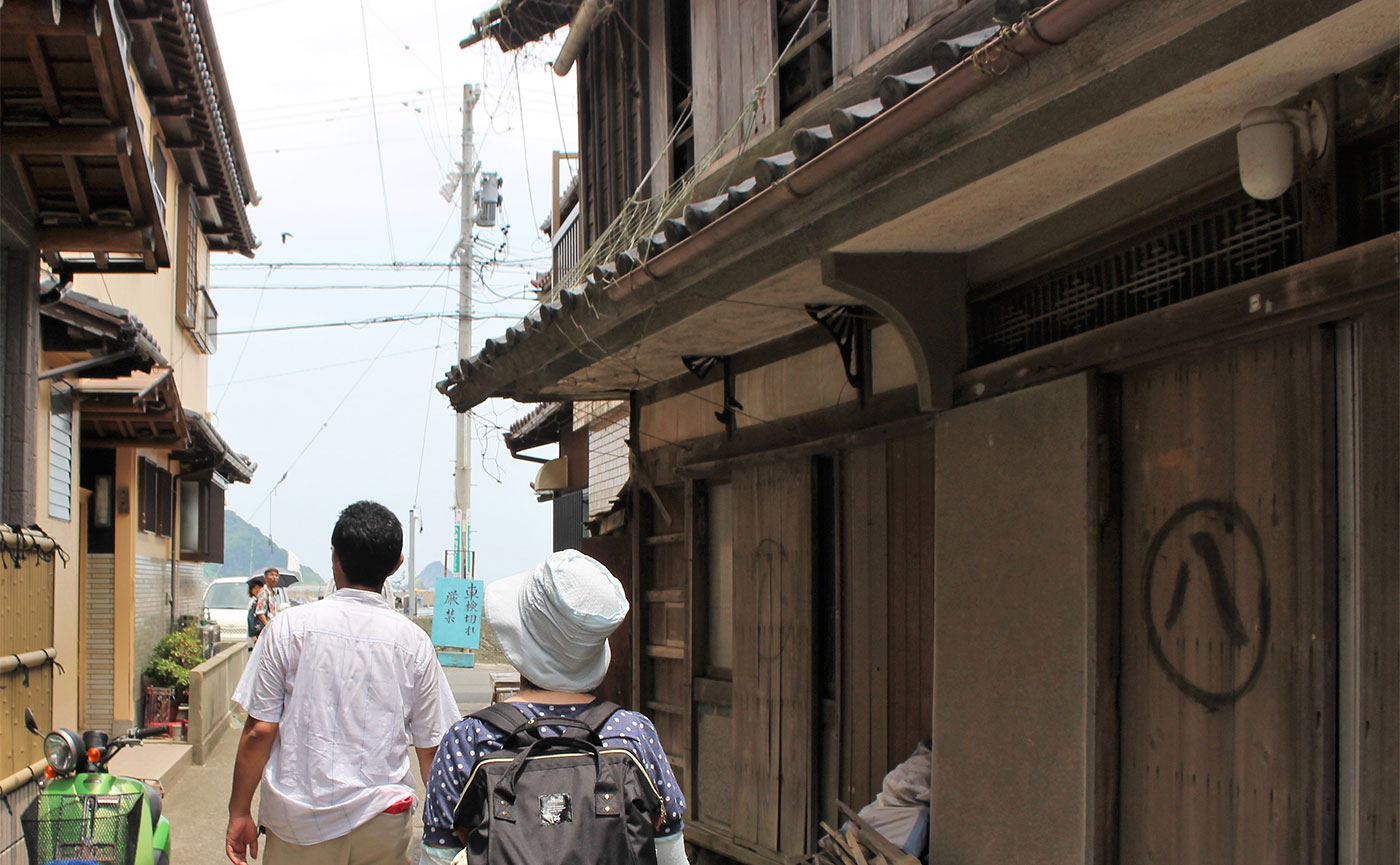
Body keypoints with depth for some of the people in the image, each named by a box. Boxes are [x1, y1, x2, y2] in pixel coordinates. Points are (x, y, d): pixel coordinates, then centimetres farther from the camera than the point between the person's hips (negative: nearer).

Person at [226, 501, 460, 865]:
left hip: (300, 829, -1)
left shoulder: (289, 627, -5)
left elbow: (259, 732, -5)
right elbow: (431, 748, 3)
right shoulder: (414, 642, -2)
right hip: (384, 825, 1)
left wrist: (239, 813, 6)